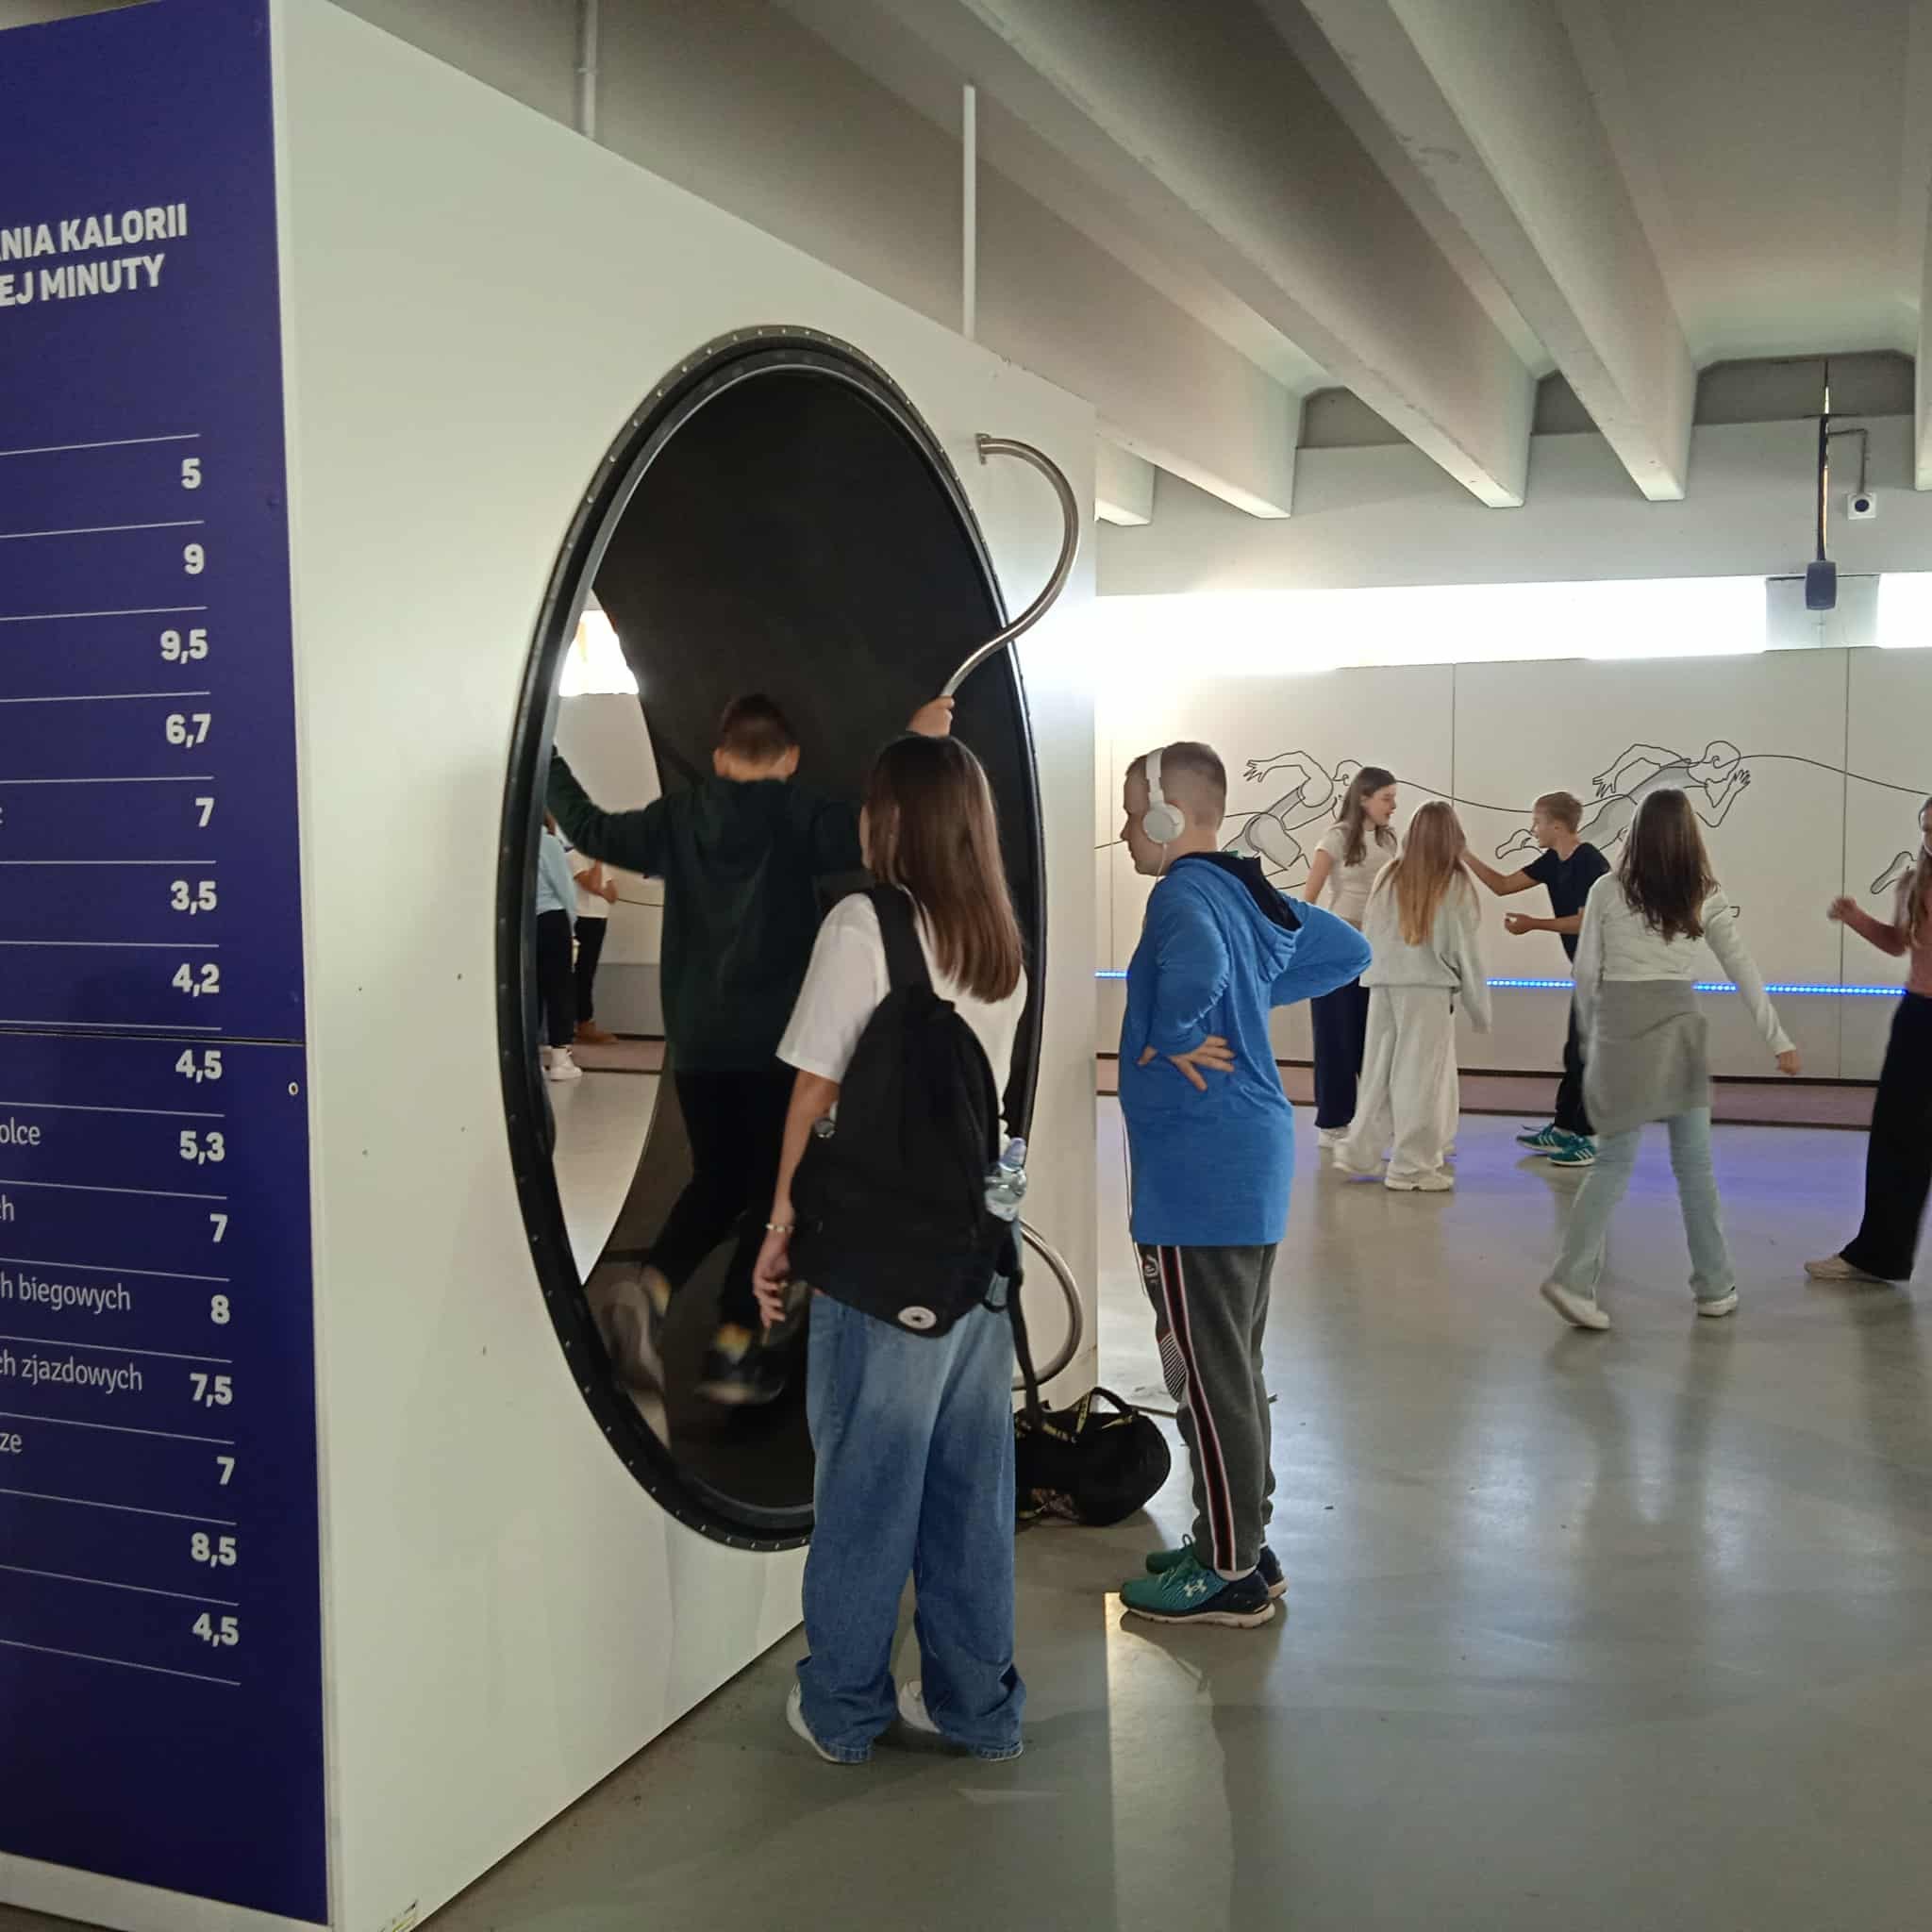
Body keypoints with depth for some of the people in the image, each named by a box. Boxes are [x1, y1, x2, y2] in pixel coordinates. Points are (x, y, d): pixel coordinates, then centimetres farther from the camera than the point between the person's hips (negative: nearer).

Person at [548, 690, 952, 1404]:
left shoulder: (676, 818, 4)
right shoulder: (797, 816, -8)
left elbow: (593, 831, 14)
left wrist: (548, 759, 28)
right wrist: (917, 746, -12)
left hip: (696, 1043, 4)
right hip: (777, 1042, -4)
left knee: (717, 1181, 20)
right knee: (773, 1192, 8)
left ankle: (653, 1286, -4)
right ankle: (732, 1349, 5)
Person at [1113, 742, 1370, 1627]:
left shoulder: (1182, 895, -17)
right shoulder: (1251, 892, 11)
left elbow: (1197, 963, -40)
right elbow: (1346, 951, 24)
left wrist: (1170, 1037, -22)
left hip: (1197, 1170, -10)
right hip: (1253, 1157, 10)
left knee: (1207, 1373, 1)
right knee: (1232, 1367, 19)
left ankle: (1229, 1576, 11)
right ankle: (1241, 1545, 30)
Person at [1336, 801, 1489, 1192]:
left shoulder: (1390, 876, 7)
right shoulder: (1455, 884, -3)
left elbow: (1368, 934, 10)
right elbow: (1466, 950, -1)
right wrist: (1479, 1007, 6)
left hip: (1383, 984, 4)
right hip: (1427, 988, -4)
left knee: (1381, 1071, 14)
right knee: (1420, 1075, 2)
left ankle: (1361, 1152, 20)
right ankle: (1411, 1167, 6)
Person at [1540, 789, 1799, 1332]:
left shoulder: (1607, 891, -1)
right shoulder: (1706, 897, -1)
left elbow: (1585, 972, 1)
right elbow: (1743, 972, 1)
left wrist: (1591, 1037, 13)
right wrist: (1779, 1041, 6)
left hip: (1619, 1026, 1)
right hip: (1676, 1025, -1)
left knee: (1615, 1161, 6)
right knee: (1694, 1164, 12)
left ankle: (1572, 1277, -8)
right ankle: (1715, 1286, 20)